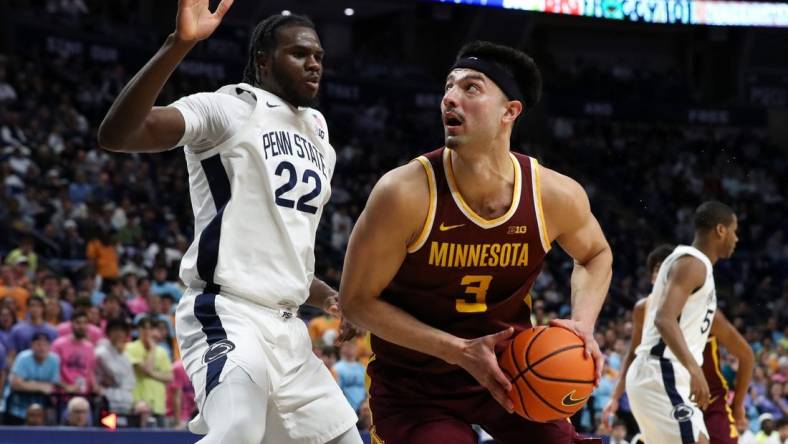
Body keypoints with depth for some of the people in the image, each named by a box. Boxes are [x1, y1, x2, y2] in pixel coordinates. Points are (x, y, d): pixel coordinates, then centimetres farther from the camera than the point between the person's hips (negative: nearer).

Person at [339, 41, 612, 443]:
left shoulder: (555, 195, -14)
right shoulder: (406, 193, -24)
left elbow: (595, 255, 9)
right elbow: (357, 300, -16)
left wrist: (582, 325, -11)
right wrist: (460, 351, -24)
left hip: (509, 367, 4)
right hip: (414, 381, -3)